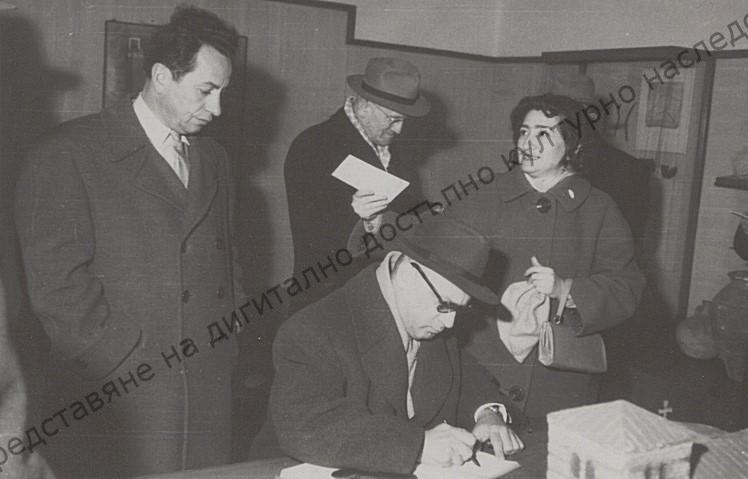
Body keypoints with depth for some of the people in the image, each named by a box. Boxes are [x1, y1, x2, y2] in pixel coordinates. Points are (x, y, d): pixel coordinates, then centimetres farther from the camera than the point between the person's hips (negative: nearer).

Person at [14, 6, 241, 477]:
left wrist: (223, 357, 8)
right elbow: (57, 285, -14)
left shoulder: (213, 159, 13)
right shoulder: (68, 155, -7)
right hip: (113, 405, -5)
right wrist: (140, 366, -13)